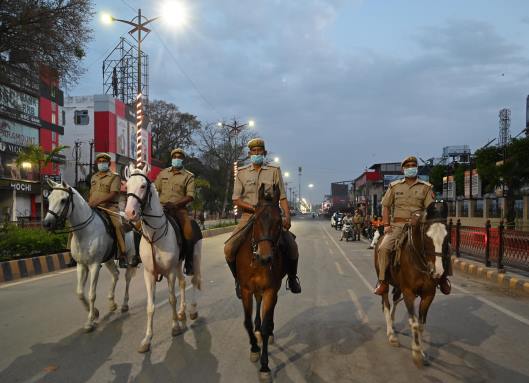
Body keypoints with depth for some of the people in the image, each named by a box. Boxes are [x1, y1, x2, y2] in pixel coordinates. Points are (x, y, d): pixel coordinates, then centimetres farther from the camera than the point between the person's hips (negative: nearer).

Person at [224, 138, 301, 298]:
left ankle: (292, 277, 12)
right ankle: (238, 279, 9)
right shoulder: (242, 172, 8)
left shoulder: (274, 171, 7)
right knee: (229, 248, -19)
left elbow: (282, 197, 2)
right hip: (248, 216, 1)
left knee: (292, 246, -18)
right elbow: (236, 199, 2)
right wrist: (255, 208, -15)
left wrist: (287, 216, -15)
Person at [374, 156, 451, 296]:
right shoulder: (394, 186, 11)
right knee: (384, 248, -24)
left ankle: (442, 276, 8)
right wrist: (386, 225, 2)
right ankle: (382, 281, -10)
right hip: (398, 224, 0)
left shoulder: (426, 187, 9)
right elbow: (385, 206, 14)